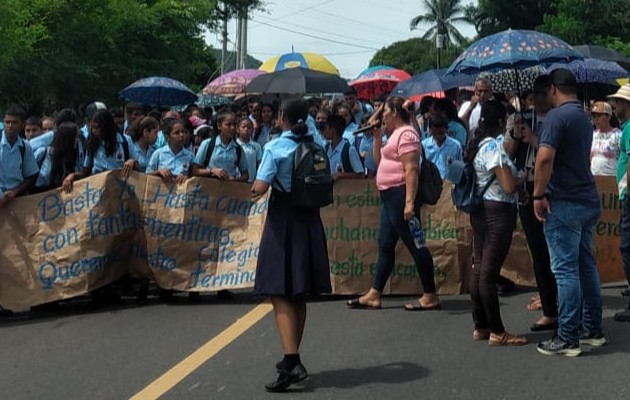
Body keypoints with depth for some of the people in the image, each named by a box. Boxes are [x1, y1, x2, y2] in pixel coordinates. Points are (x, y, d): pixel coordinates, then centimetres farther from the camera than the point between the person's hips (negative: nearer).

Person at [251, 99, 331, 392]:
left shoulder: (275, 147, -11)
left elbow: (260, 187, -17)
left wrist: (254, 188, 4)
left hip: (282, 219, -5)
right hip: (309, 219, 6)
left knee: (280, 295, -6)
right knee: (299, 296, 16)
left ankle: (292, 363, -18)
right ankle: (293, 358, 26)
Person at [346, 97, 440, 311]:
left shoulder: (406, 133, -13)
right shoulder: (396, 134, 18)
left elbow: (412, 169, -21)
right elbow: (379, 161, 23)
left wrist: (410, 202, -27)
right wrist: (377, 135, 15)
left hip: (401, 194, -11)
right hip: (389, 195, 11)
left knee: (415, 245, -6)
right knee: (385, 245, 12)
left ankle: (430, 297, -1)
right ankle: (374, 295, 17)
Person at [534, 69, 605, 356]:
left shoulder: (557, 116, -13)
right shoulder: (584, 118, 16)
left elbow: (545, 158, -24)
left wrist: (538, 195, -16)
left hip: (564, 203, -9)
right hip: (588, 201, 9)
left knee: (566, 270, -6)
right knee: (587, 266, 14)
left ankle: (568, 339, -3)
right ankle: (593, 330, 20)